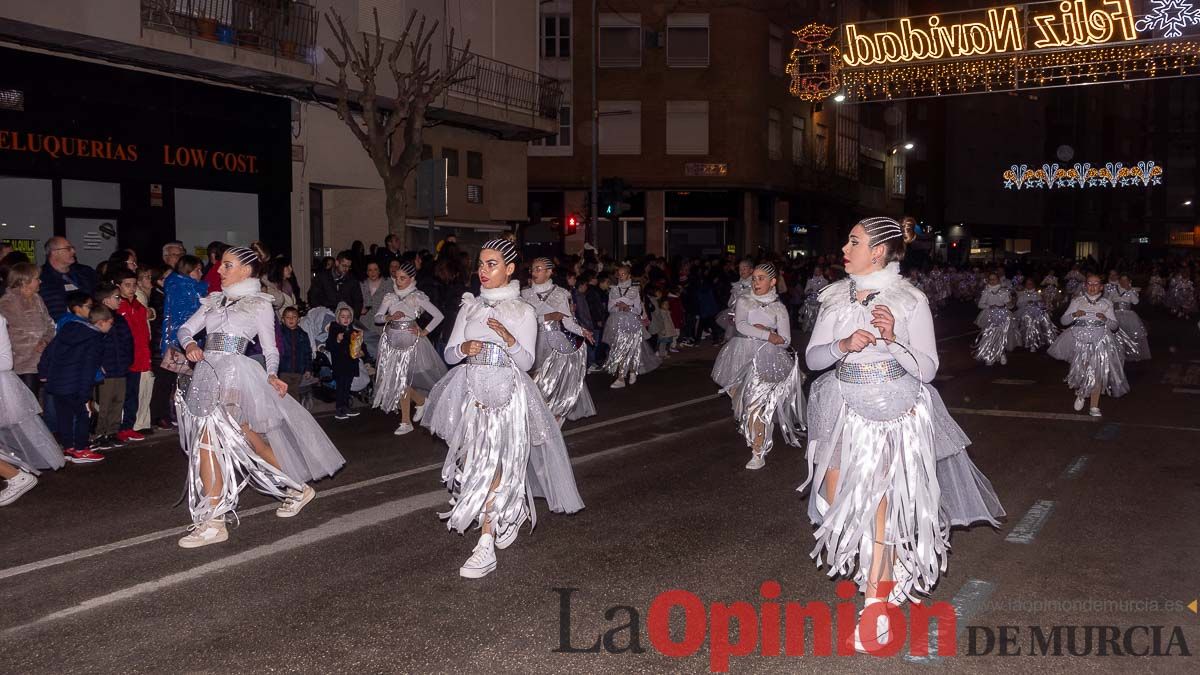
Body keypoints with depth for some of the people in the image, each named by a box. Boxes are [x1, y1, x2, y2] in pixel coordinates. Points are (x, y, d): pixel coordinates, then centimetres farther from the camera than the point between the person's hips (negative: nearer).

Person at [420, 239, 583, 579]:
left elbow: (526, 362, -4)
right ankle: (511, 514, 33)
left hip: (506, 395, -4)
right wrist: (463, 349, -12)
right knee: (476, 464, 7)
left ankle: (486, 547, -8)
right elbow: (449, 354, 10)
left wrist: (509, 340, -22)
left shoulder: (523, 312, 0)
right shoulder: (470, 306, 9)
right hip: (473, 393, 4)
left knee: (493, 467, -10)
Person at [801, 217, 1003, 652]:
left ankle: (876, 603, 11)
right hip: (844, 409, 4)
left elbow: (926, 369, -8)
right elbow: (813, 357, 3)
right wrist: (843, 345, -17)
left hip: (894, 413, -4)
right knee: (837, 503, 7)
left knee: (881, 504, -4)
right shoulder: (836, 297, 3)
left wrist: (892, 339, -24)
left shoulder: (911, 300, -7)